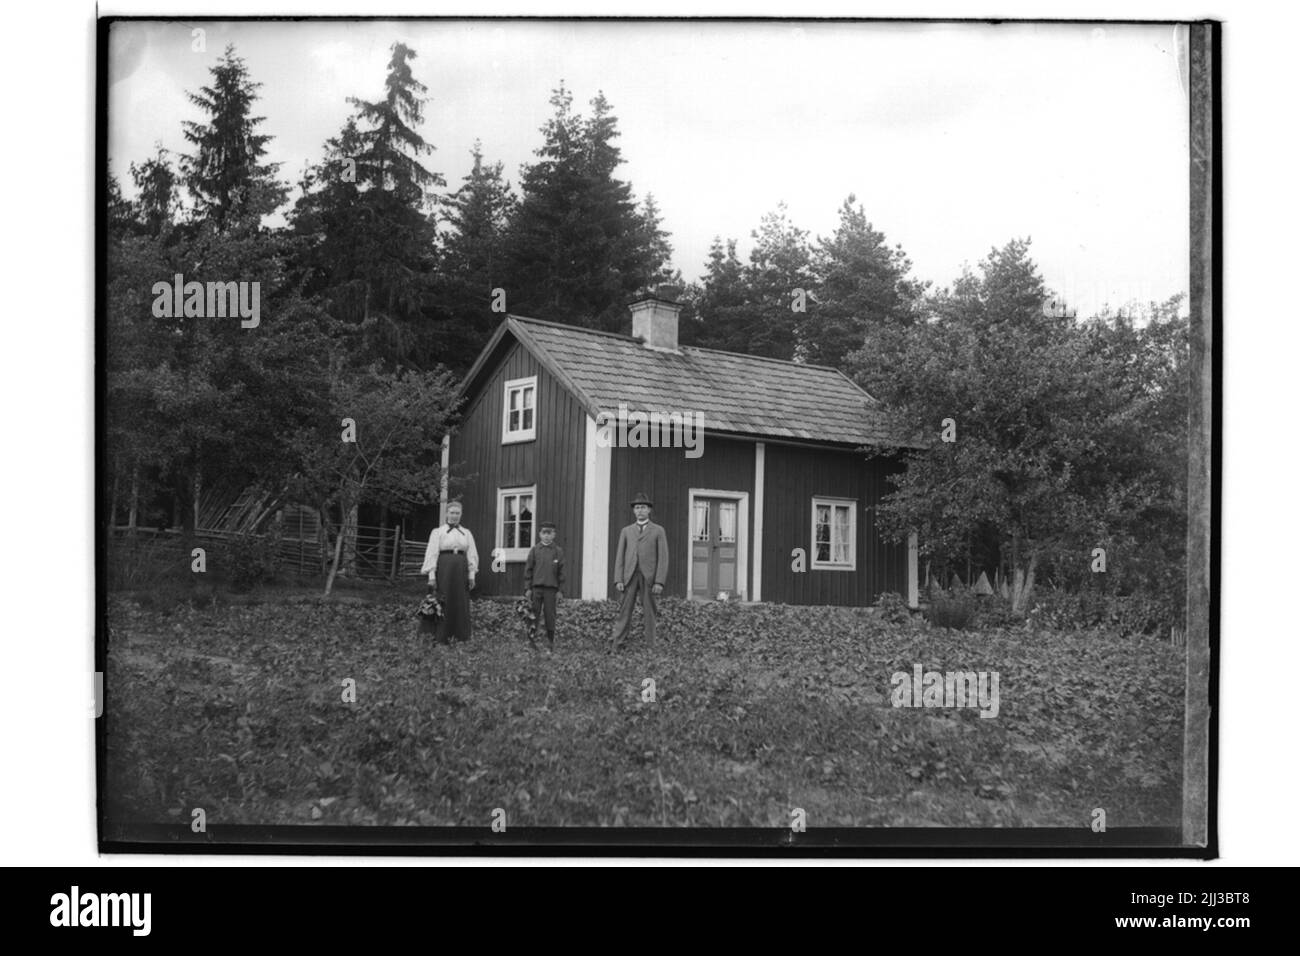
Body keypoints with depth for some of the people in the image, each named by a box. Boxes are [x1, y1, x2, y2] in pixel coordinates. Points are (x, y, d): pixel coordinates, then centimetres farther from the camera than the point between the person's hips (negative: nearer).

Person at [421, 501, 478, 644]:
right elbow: (432, 553, -1)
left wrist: (472, 575, 3)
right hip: (444, 567, -3)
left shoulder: (466, 533, 14)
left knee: (461, 603, 3)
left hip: (461, 569, 3)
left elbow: (472, 555, 12)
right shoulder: (438, 532, 4)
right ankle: (442, 636, 5)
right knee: (444, 602, -2)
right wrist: (431, 576, -8)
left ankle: (461, 635, 10)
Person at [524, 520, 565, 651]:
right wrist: (527, 588, 0)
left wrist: (559, 590, 2)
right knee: (533, 615, 2)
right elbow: (528, 569, 5)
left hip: (551, 588, 0)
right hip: (536, 587, 0)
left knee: (550, 615, 2)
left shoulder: (558, 551, 4)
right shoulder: (534, 550, 4)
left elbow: (561, 571, 5)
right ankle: (531, 640, 12)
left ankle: (550, 643, 9)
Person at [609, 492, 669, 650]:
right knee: (624, 611, -5)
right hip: (629, 577, 2)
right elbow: (620, 557, 10)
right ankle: (615, 645, -9)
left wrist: (659, 582, -10)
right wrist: (618, 580, -2)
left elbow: (663, 558, 0)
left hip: (649, 577, -2)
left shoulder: (658, 531, 7)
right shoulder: (626, 531, 15)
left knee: (649, 613, 0)